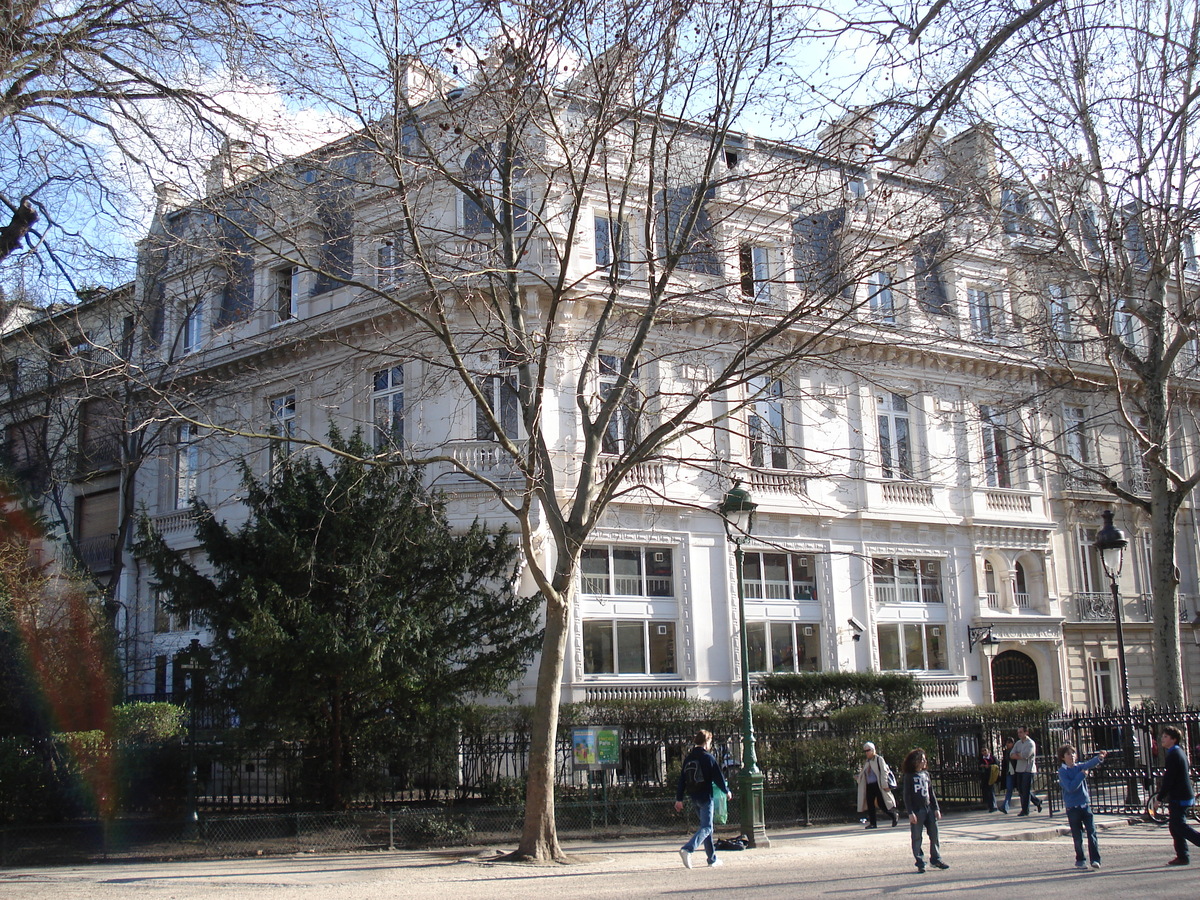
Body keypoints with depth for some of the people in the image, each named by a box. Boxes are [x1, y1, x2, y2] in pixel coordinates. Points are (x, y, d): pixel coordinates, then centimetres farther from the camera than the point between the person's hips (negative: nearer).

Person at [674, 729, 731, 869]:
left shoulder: (688, 758, 9)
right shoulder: (708, 757, -9)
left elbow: (682, 779, 9)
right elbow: (718, 777, -8)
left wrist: (679, 799, 12)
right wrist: (727, 791, 7)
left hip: (694, 798, 7)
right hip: (705, 797, -7)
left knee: (706, 825, 17)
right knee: (706, 827, -7)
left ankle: (712, 858, 21)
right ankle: (687, 849, -28)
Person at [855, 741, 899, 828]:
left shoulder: (879, 759, -4)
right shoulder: (867, 762, 17)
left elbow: (884, 772, -10)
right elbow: (864, 774, 24)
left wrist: (885, 785, -15)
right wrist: (858, 777, 7)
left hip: (878, 785, -7)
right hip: (869, 786, 7)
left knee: (882, 803, -7)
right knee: (870, 804, 2)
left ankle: (894, 815, 15)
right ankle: (872, 823, 8)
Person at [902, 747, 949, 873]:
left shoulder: (926, 774, 12)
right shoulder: (909, 776, -5)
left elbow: (931, 793, 17)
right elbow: (906, 795, -7)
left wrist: (936, 808, 10)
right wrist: (910, 813, -13)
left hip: (928, 809, 5)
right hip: (916, 811, -5)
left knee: (934, 834, 4)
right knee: (917, 837, -1)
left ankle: (936, 859, 17)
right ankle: (920, 862, 6)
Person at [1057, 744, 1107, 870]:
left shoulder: (1079, 767, 6)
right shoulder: (1062, 772, -5)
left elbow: (1089, 764, -15)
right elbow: (1070, 787, -18)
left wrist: (1099, 758, -34)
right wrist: (1082, 775, -19)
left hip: (1085, 804, 3)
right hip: (1072, 807, -3)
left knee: (1092, 831, -6)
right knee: (1077, 836, 4)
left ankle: (1095, 859, -4)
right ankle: (1080, 860, 16)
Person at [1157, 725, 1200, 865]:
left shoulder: (1174, 755, -18)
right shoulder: (1179, 752, 13)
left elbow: (1168, 780, -20)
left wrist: (1159, 798, -15)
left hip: (1179, 798, -10)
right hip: (1184, 795, 10)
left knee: (1179, 826, -7)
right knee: (1175, 826, 11)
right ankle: (1182, 856, 13)